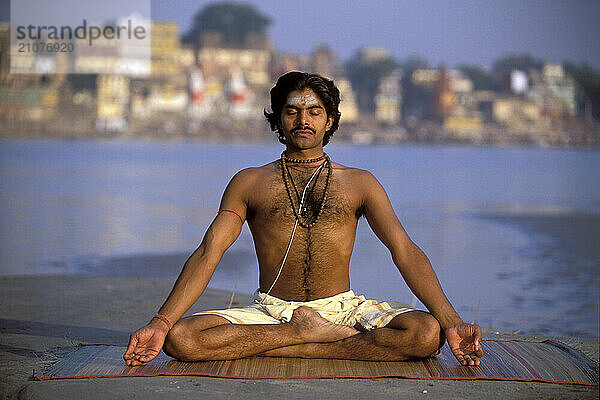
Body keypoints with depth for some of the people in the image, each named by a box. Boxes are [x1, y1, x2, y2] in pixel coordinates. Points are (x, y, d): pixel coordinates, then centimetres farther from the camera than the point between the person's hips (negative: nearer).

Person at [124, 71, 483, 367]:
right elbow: (208, 254, 1)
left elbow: (406, 252, 0)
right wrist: (160, 324, -15)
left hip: (343, 308, 0)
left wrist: (452, 324, -14)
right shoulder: (249, 183, 10)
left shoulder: (359, 183, 10)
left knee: (426, 334, -29)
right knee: (180, 339, -27)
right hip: (270, 311, 0)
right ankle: (306, 333, -18)